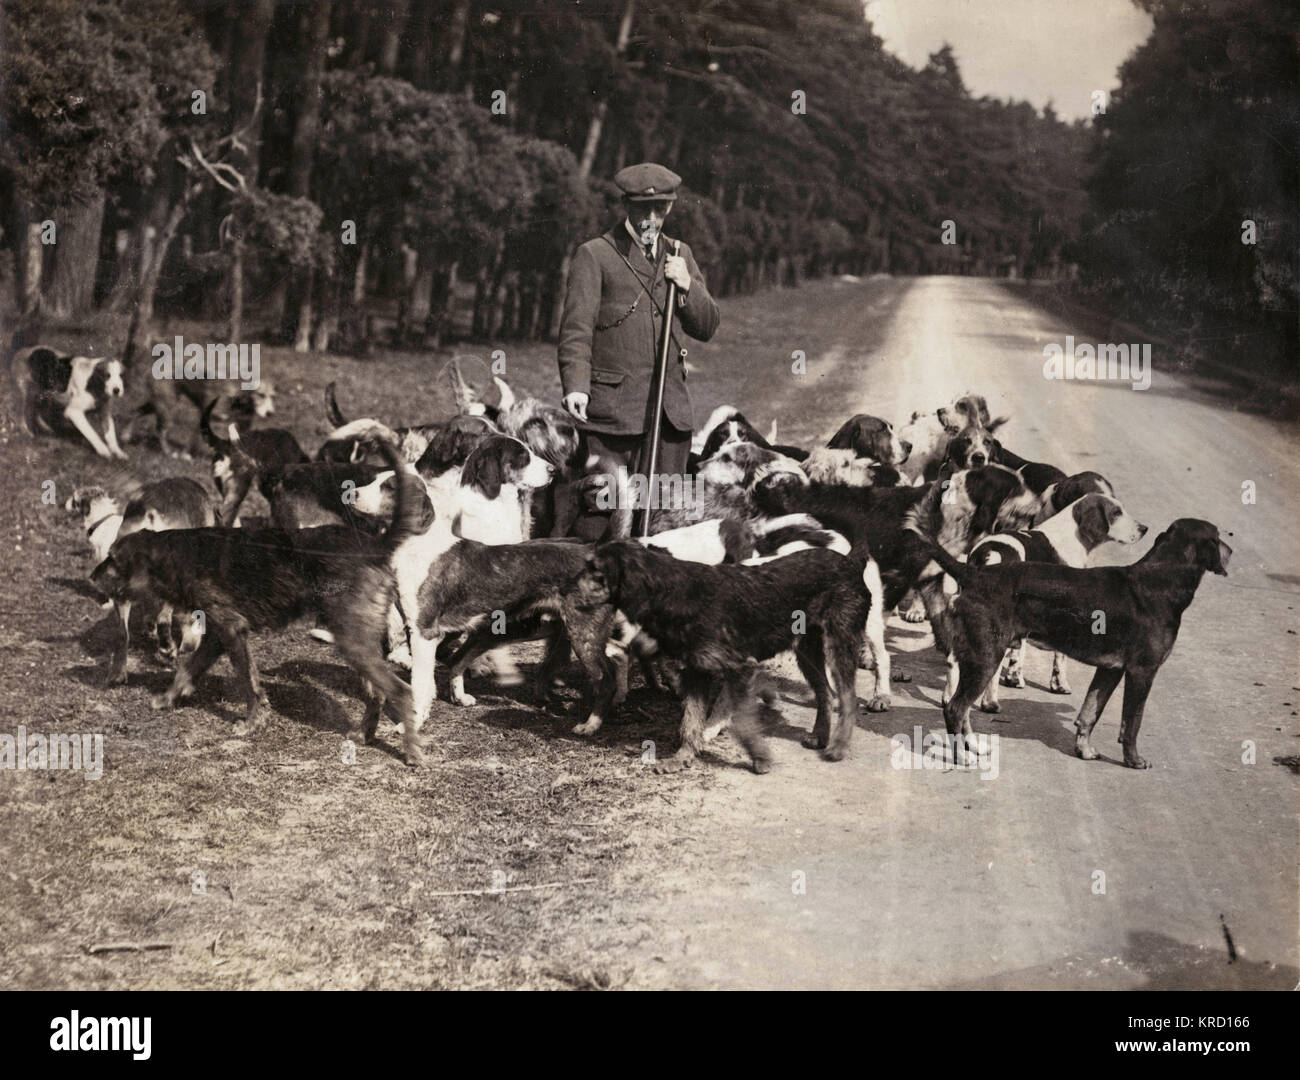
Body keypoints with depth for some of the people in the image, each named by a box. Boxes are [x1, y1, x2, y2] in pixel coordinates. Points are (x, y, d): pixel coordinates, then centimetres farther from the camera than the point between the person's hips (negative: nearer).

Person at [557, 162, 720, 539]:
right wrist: (575, 387, -21)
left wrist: (687, 286, -2)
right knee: (601, 515, -9)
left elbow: (707, 328, 17)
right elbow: (576, 329, -7)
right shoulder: (595, 256, 1)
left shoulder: (679, 255, 17)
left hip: (670, 409, 5)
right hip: (612, 406, -5)